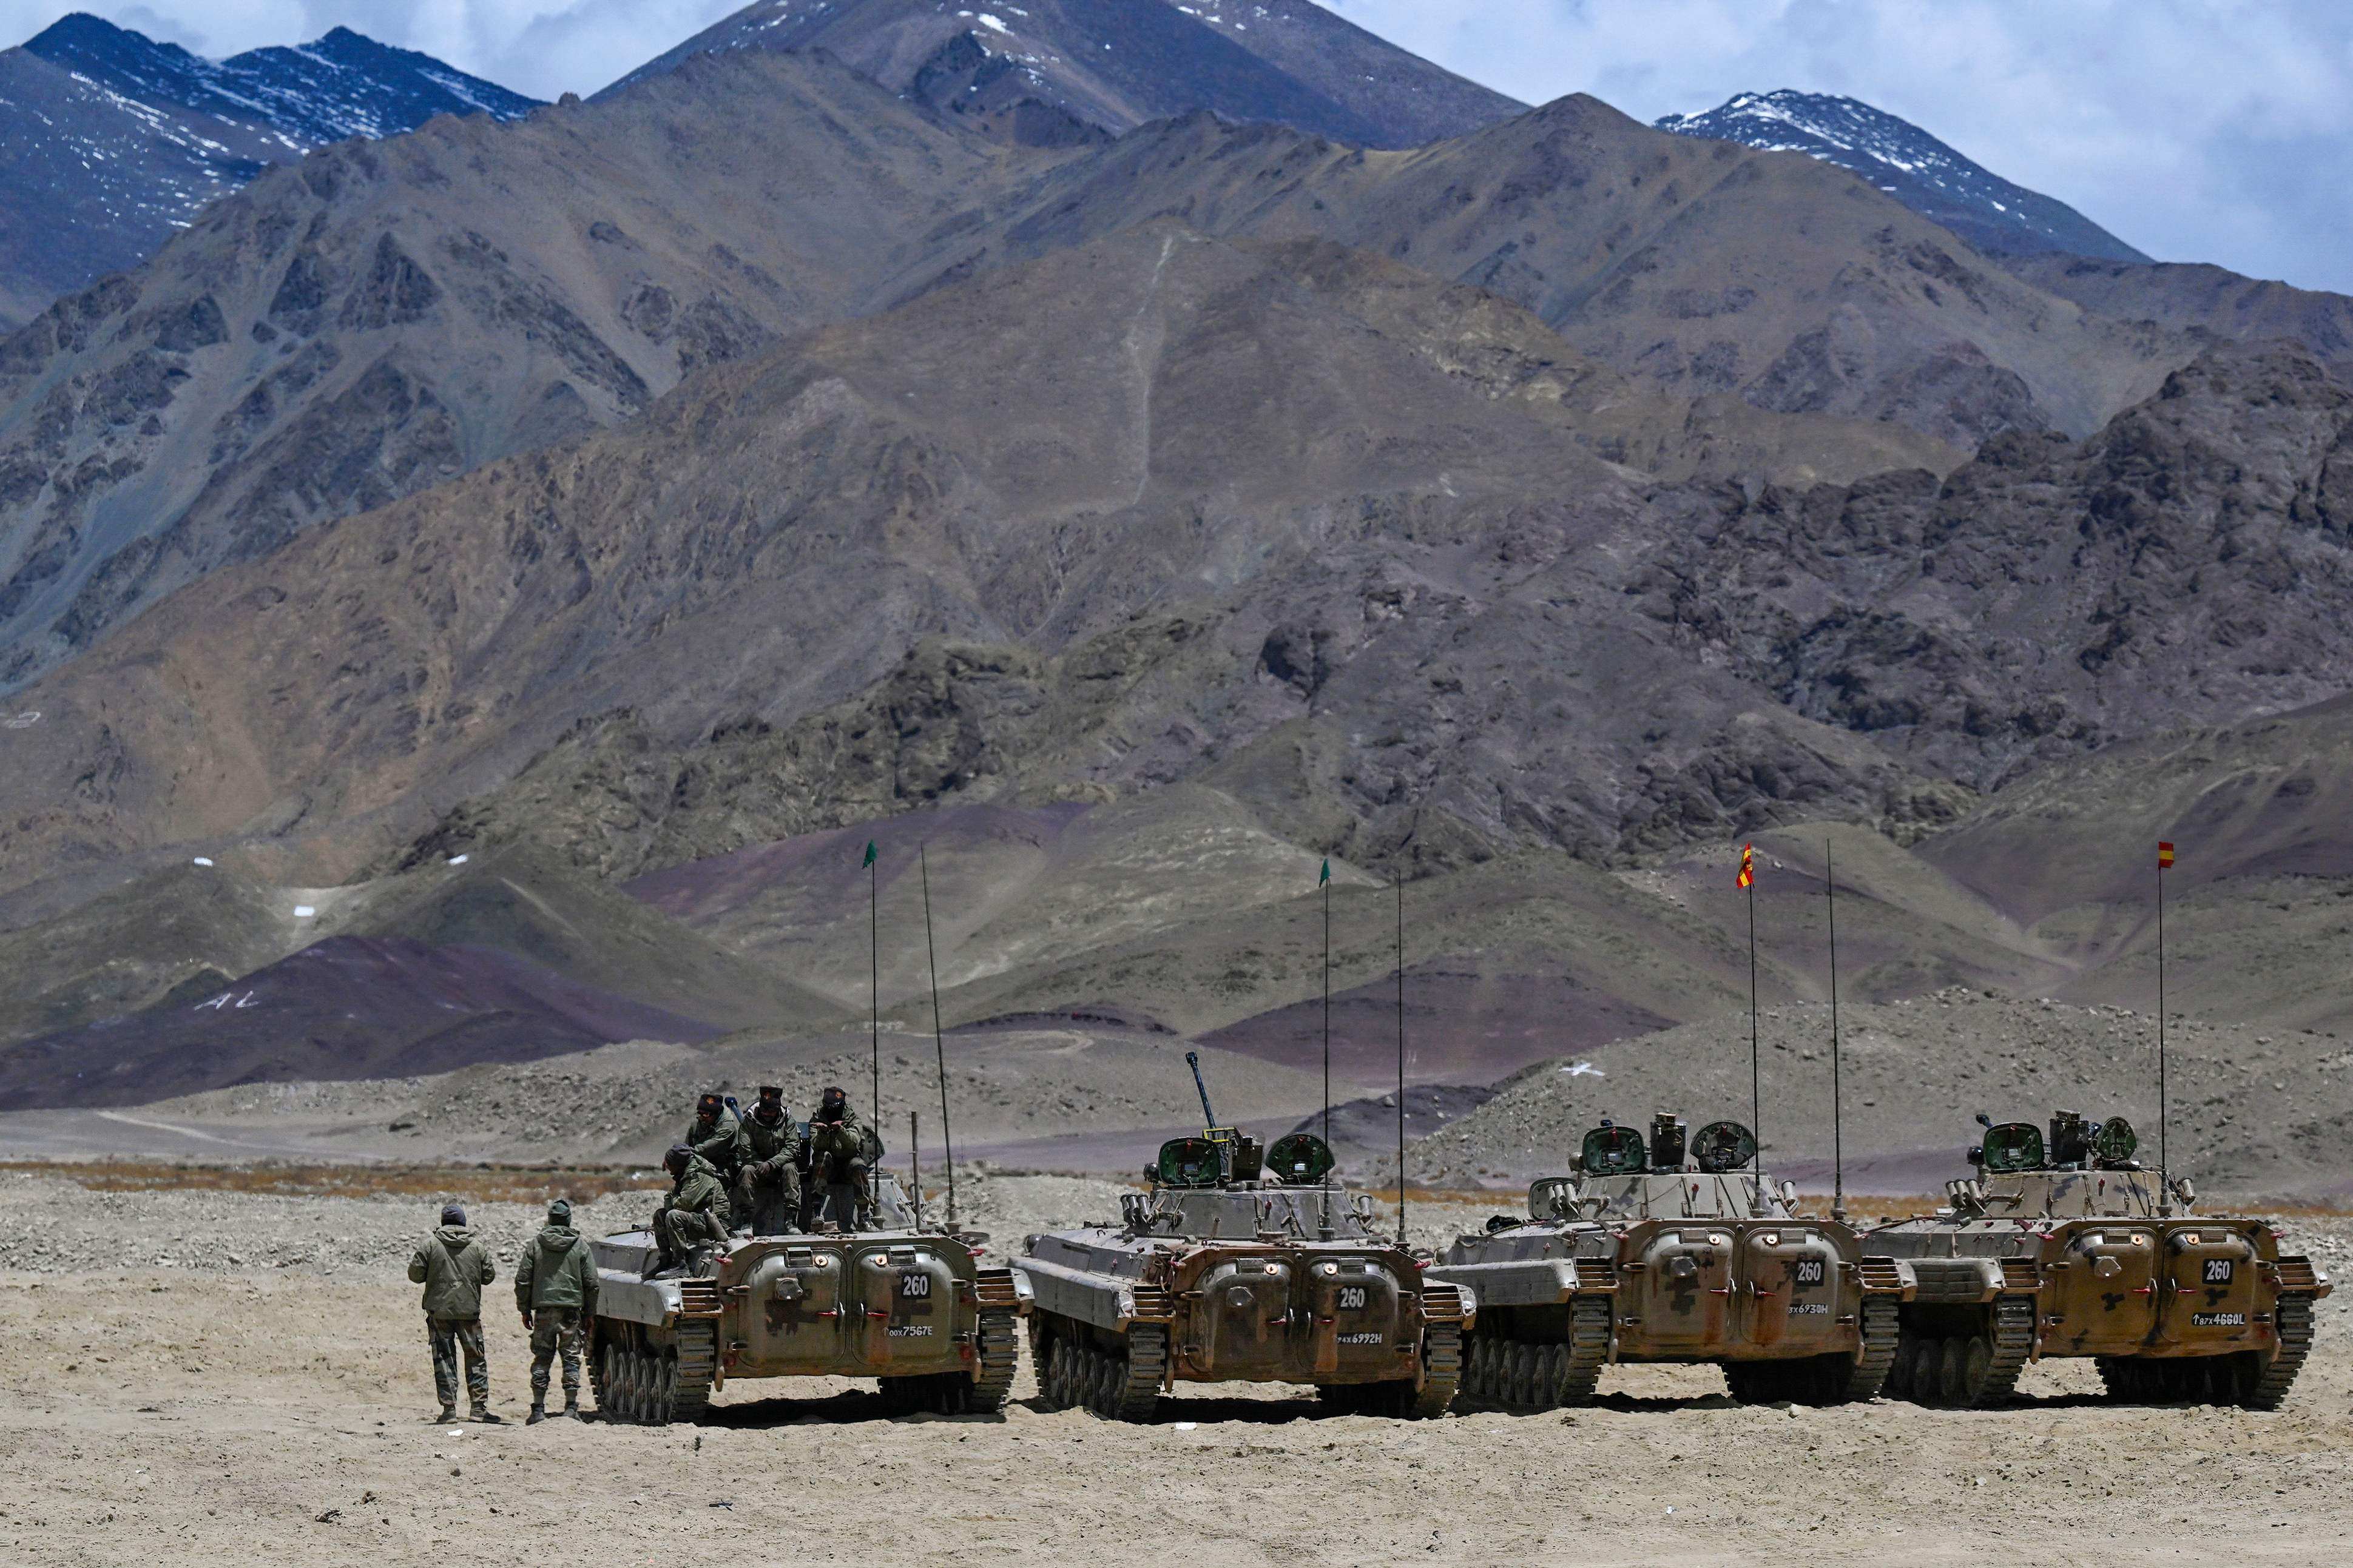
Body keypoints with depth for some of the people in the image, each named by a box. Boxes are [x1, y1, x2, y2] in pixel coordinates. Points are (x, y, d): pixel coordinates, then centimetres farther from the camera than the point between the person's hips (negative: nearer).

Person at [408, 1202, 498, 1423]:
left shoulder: (429, 1245, -3)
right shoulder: (477, 1247, 3)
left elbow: (415, 1275, -4)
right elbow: (488, 1276, 7)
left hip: (439, 1311, -1)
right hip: (469, 1311, 1)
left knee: (444, 1360, 4)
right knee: (476, 1359, 8)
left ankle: (449, 1408, -1)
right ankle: (480, 1407, 4)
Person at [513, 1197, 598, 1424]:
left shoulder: (536, 1244, 3)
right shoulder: (581, 1246, 1)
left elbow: (522, 1280, 3)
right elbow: (591, 1283, 2)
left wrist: (525, 1310, 12)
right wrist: (590, 1313, 10)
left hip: (544, 1309, 1)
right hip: (572, 1310, -1)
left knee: (541, 1359, 5)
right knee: (571, 1358, 4)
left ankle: (538, 1410, 2)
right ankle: (571, 1408, 0)